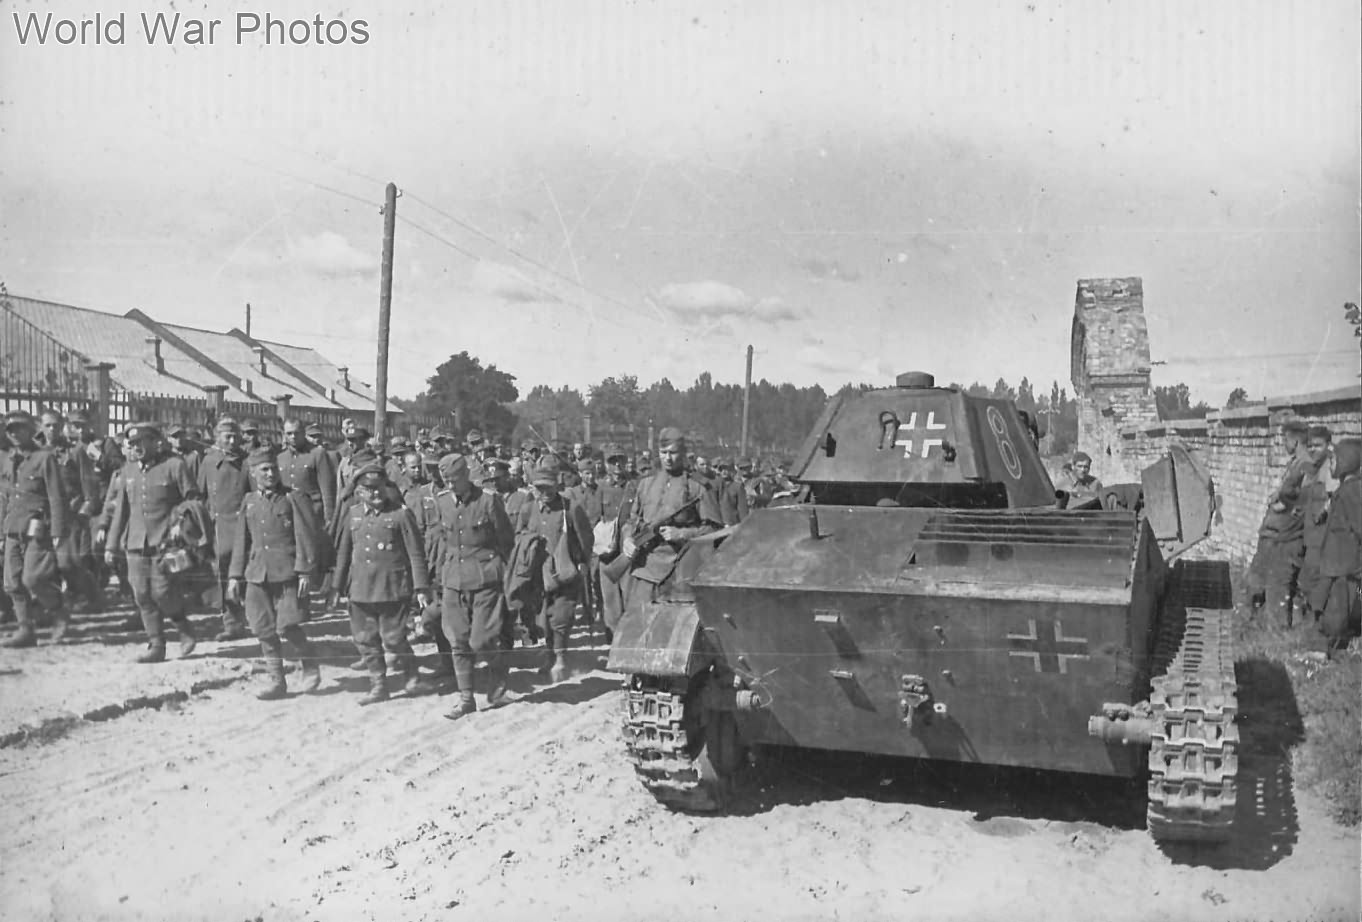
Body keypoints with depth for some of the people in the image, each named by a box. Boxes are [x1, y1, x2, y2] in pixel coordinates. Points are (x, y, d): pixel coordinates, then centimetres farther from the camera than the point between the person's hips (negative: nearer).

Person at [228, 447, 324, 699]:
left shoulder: (294, 498, -3)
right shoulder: (249, 502, 12)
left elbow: (306, 537, -6)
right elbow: (242, 540, 16)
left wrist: (304, 572, -12)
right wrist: (236, 576, 13)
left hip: (287, 572, -5)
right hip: (257, 573, 5)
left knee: (286, 627, -9)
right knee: (264, 630, 6)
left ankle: (310, 664, 16)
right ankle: (275, 681, 17)